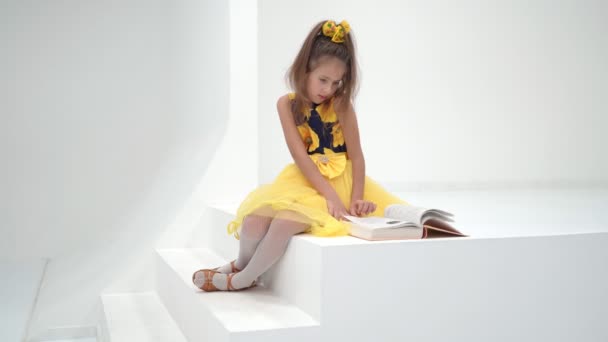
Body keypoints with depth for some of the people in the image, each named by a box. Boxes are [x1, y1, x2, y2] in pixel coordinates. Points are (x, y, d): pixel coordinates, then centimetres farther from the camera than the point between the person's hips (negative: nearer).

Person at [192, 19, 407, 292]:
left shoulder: (342, 105, -3)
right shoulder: (287, 104, -2)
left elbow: (356, 155, -5)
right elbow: (300, 156, -12)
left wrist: (356, 198, -20)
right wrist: (331, 196, -23)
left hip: (340, 179, -2)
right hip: (304, 180, 2)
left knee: (285, 221, -30)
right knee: (254, 220, -26)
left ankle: (242, 279, -5)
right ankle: (240, 264, 9)